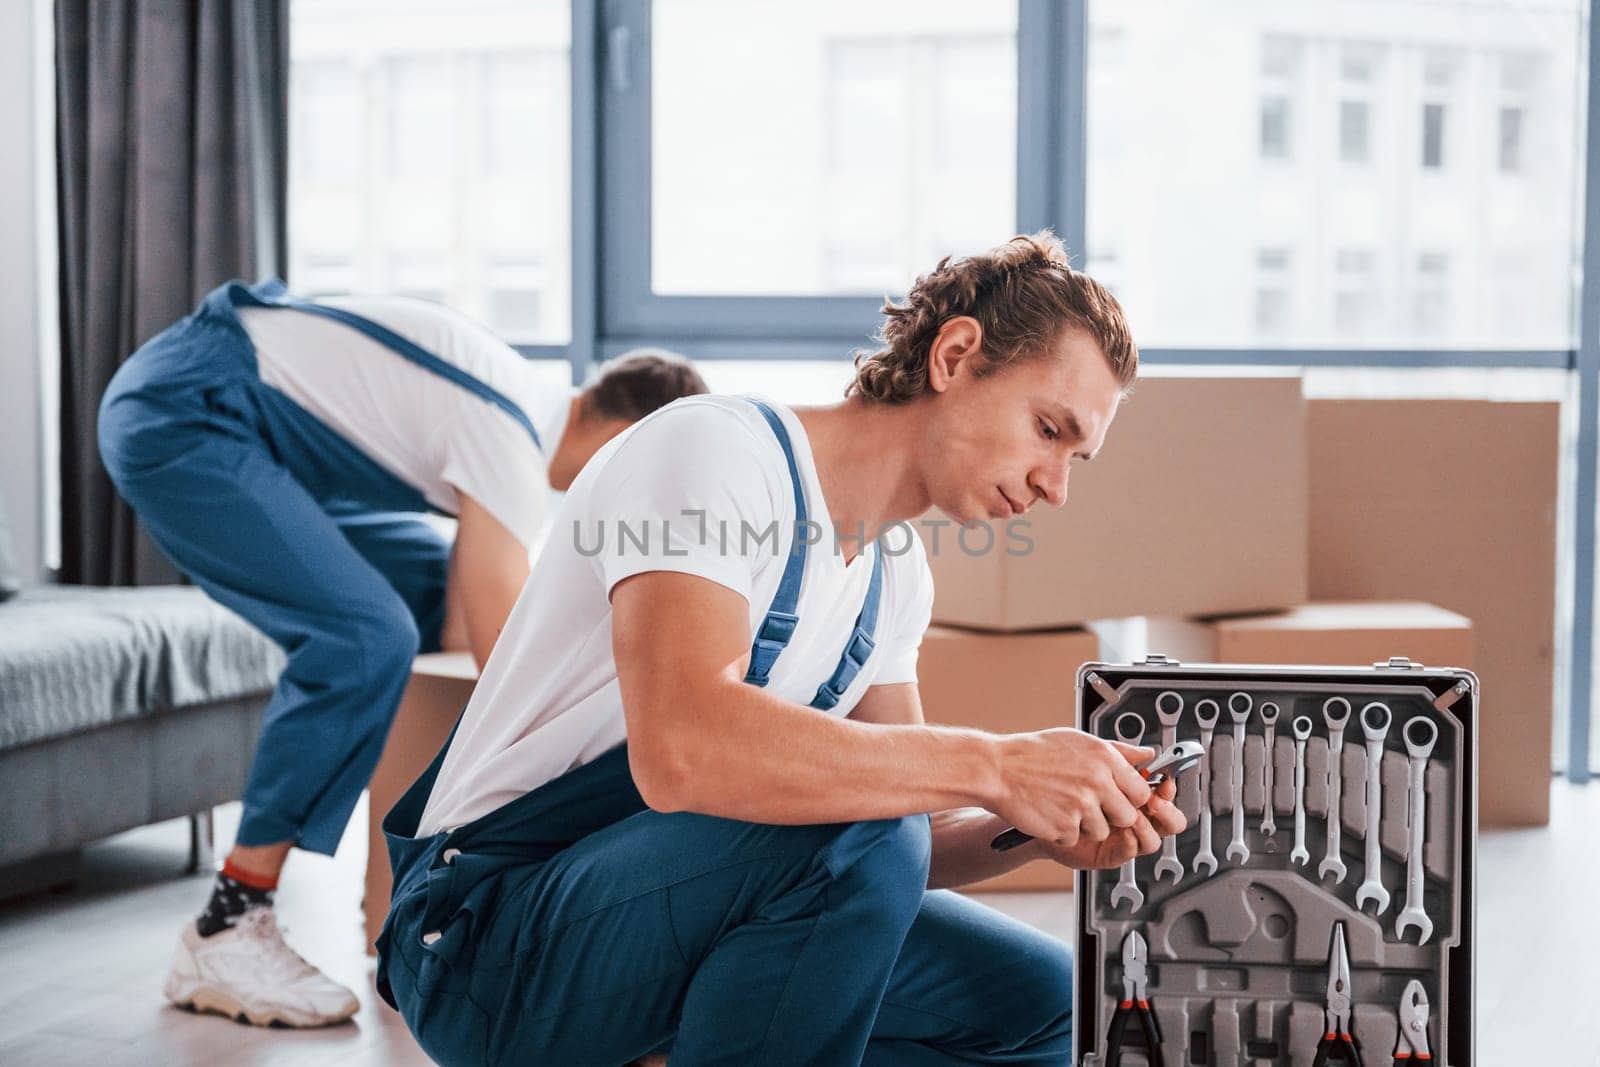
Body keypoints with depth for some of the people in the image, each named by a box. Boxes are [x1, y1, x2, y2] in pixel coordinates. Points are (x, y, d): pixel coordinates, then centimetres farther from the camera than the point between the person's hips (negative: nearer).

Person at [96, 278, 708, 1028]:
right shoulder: (510, 441, -22)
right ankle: (224, 937, -16)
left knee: (427, 591, 12)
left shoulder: (526, 424, 7)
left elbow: (460, 625, 8)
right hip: (176, 418, -11)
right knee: (366, 637, -22)